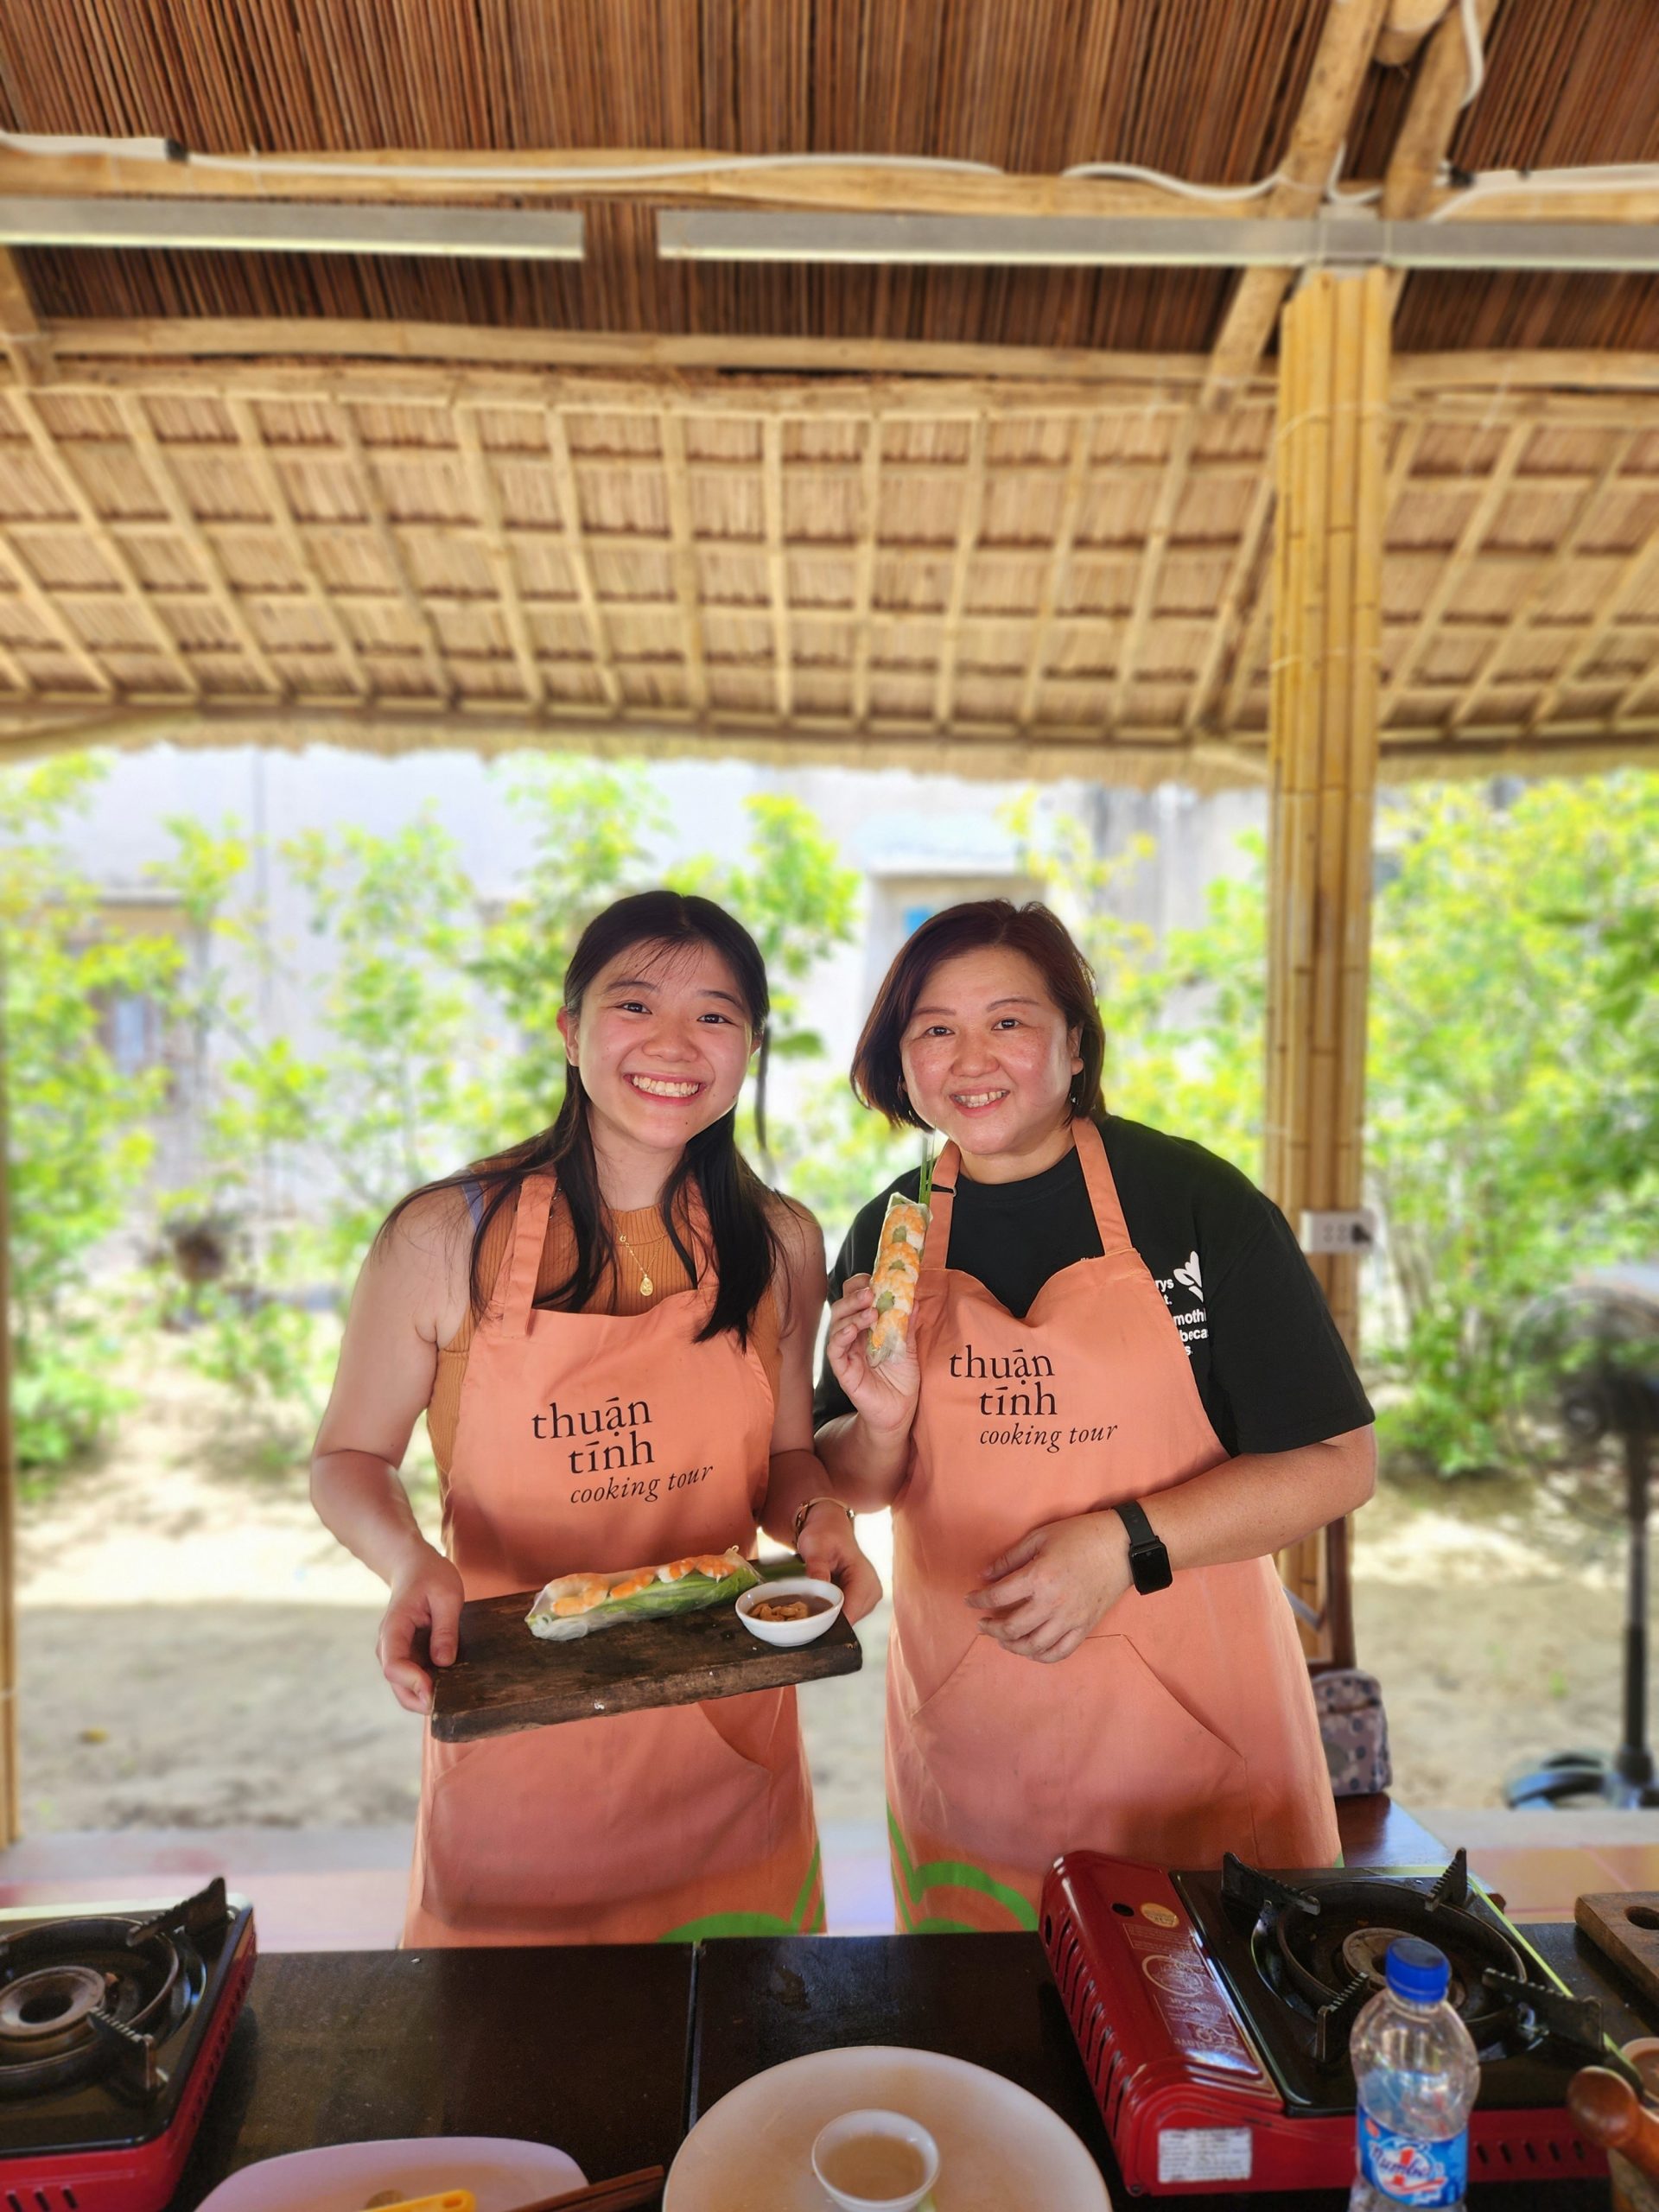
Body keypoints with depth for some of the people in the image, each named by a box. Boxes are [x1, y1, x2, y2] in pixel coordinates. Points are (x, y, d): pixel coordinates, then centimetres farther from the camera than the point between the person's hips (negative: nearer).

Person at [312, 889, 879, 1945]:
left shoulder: (780, 1244, -5)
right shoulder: (445, 1239, -14)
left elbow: (784, 1458, 6)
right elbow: (351, 1457, -1)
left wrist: (821, 1522, -14)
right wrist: (411, 1562, -20)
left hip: (725, 1731, 3)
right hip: (511, 1727, -2)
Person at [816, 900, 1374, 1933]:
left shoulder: (1196, 1201, -13)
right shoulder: (888, 1237, -2)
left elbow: (1338, 1461, -11)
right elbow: (857, 1487, 7)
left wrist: (1128, 1544, -20)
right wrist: (883, 1422, -14)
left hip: (1192, 1729, -2)